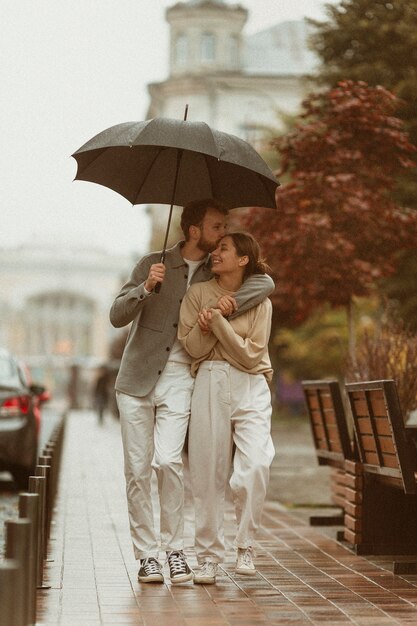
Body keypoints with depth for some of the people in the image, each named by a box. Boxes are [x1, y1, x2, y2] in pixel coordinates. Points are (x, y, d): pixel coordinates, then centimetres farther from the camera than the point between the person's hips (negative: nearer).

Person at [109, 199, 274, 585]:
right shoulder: (153, 264, 3)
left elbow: (265, 283, -8)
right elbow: (117, 317, -3)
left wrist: (231, 303, -24)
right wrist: (146, 288, -20)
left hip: (179, 379, 0)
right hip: (137, 379, 0)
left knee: (169, 460, -16)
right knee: (137, 469, -1)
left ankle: (175, 549, -4)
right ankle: (146, 553, 8)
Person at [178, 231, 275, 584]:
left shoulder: (260, 302, 3)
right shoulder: (198, 294, 7)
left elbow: (251, 355, -5)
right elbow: (193, 347, 5)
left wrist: (219, 321, -11)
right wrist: (204, 328, -15)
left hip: (250, 387, -1)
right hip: (210, 384, 1)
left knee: (256, 466, -18)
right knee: (208, 473, 0)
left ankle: (246, 547, -3)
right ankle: (209, 556, 11)